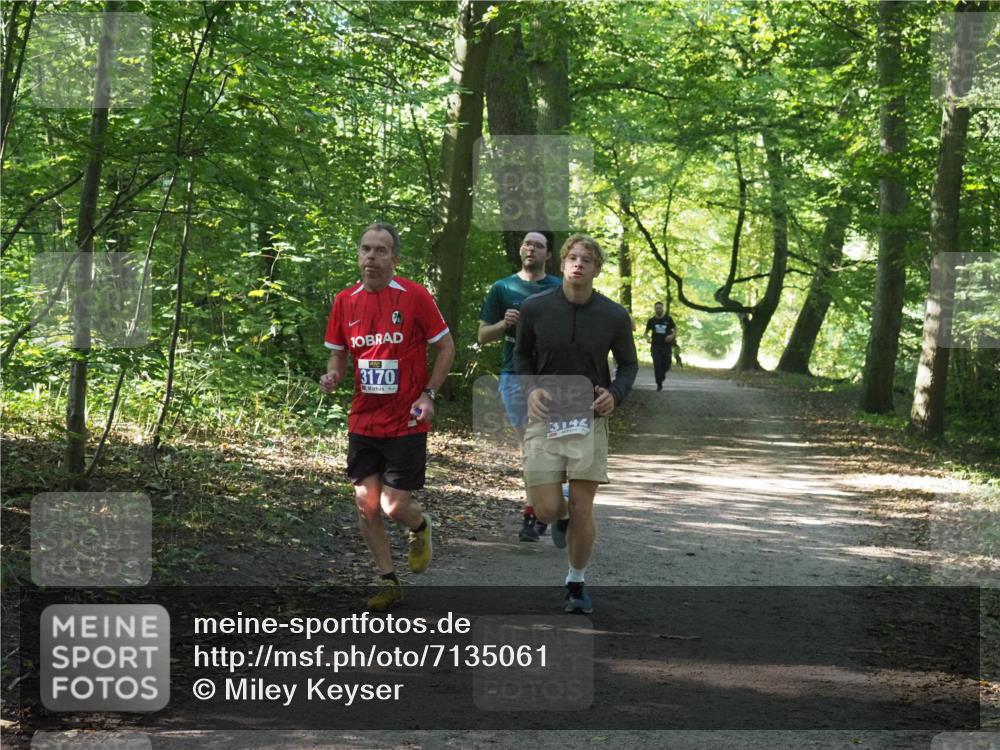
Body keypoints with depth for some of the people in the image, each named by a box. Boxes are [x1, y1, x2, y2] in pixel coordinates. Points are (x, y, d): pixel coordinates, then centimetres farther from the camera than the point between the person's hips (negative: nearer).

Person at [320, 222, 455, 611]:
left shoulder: (415, 296, -9)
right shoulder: (345, 302, 2)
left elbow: (446, 347, -1)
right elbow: (338, 356, 12)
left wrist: (428, 394, -10)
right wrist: (331, 377, -11)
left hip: (406, 422, -4)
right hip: (363, 421, 4)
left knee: (394, 506, -7)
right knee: (366, 504, 2)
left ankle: (420, 527, 30)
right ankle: (389, 581, 19)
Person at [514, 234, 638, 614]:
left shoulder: (614, 316, -5)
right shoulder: (535, 308, -4)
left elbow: (628, 364, 10)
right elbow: (521, 354, 12)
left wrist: (615, 394, -9)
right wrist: (531, 389, -6)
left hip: (589, 421, 0)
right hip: (545, 419, 0)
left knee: (582, 511, 0)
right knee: (547, 510, -3)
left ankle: (576, 583, 20)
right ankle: (562, 518, 35)